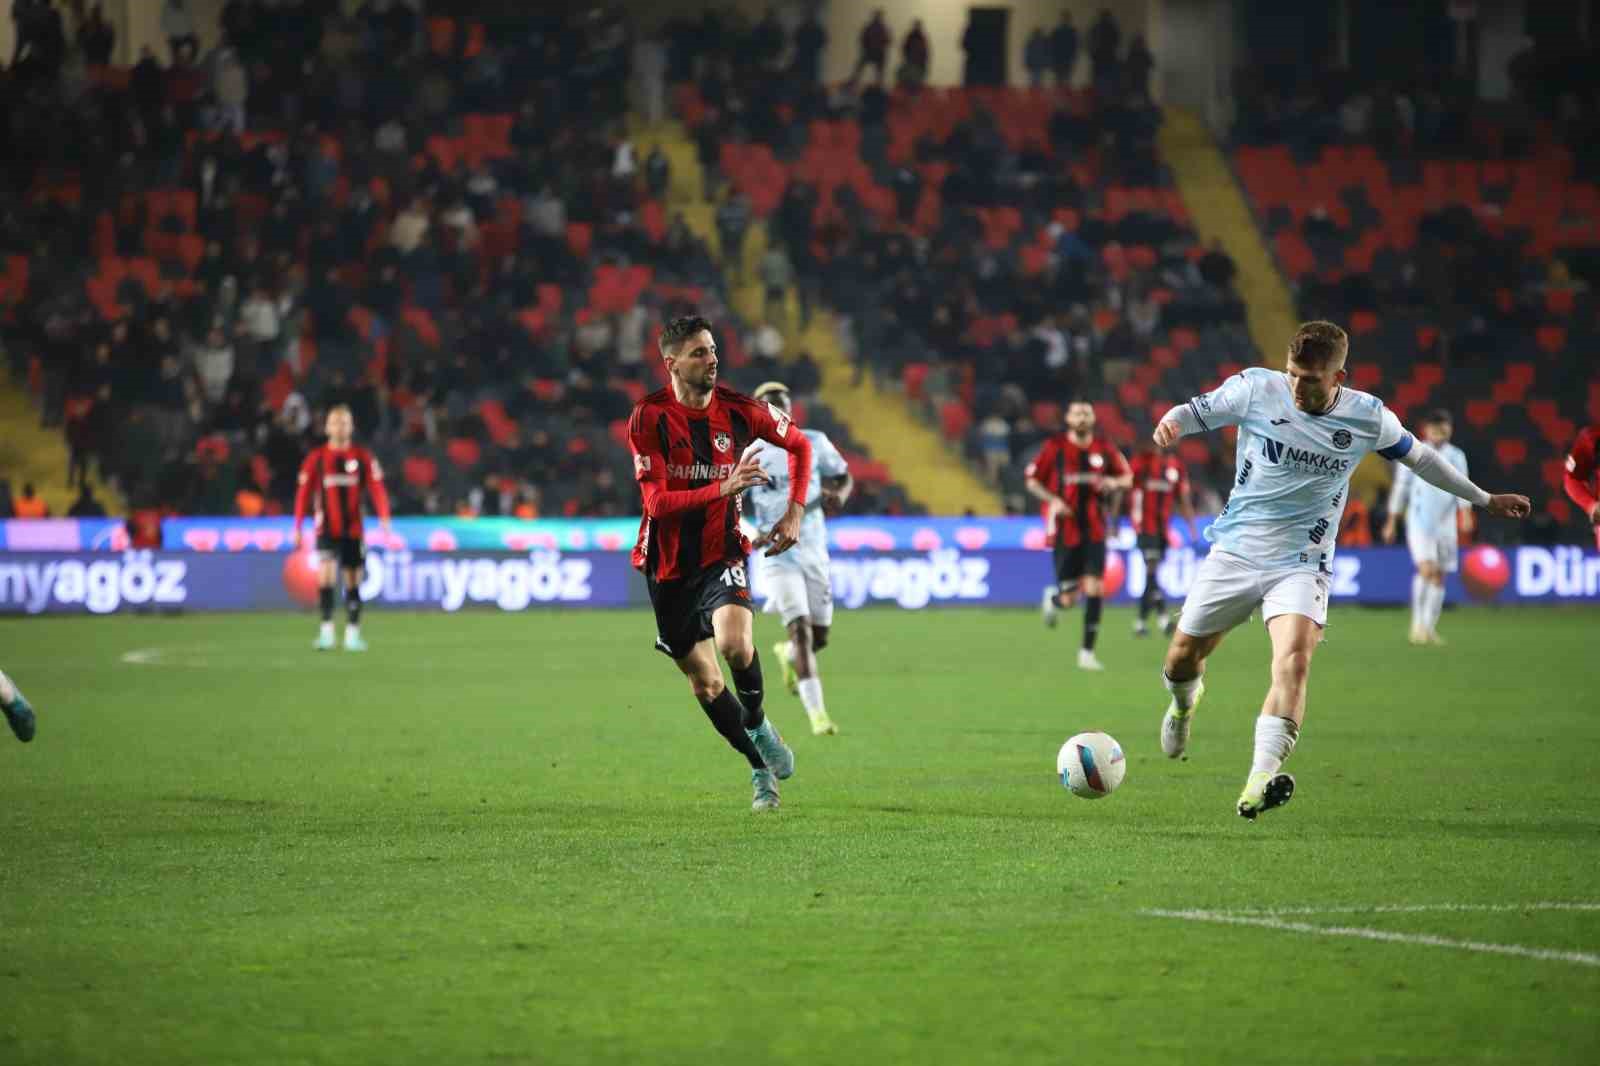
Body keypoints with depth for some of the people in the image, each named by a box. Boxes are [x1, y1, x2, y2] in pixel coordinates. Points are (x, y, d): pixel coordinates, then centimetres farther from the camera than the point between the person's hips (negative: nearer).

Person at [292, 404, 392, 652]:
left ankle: (353, 633, 16)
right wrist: (297, 528, 0)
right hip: (327, 529, -1)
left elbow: (377, 489, -5)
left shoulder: (363, 457, 2)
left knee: (353, 581, 7)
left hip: (353, 530, 1)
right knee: (326, 574, -19)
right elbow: (303, 493, 3)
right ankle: (327, 629, -18)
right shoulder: (316, 458, 1)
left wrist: (384, 518, -19)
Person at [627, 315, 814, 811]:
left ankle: (757, 723, 1)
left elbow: (799, 445, 12)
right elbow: (657, 502, -21)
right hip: (670, 565, 0)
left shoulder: (739, 410, -6)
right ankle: (760, 767, 26)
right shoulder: (648, 418, -14)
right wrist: (723, 488, -33)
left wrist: (795, 512, 2)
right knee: (704, 682, 7)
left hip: (722, 553, 0)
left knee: (735, 643, -28)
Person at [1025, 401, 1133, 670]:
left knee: (1093, 590, -10)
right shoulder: (1054, 447, -4)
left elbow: (1127, 477, 15)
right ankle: (1052, 598, 38)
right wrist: (1052, 499, -15)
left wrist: (1114, 482, -9)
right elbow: (1032, 481, 3)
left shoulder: (1105, 448, 2)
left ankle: (1087, 653, -1)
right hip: (1065, 531, -2)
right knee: (1068, 599, -1)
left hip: (1094, 531, 2)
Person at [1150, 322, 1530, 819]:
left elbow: (1417, 456, 14)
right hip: (1235, 549, 1)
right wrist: (1172, 421, -21)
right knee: (1182, 656, 6)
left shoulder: (1368, 417, -4)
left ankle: (1260, 781, -38)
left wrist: (1484, 499, 22)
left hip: (1301, 563, -1)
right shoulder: (1256, 388, -8)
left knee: (1294, 657, -26)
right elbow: (1199, 411, 5)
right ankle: (1185, 699, 46)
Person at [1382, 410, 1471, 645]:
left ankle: (1429, 627, 13)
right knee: (1426, 569, -19)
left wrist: (1466, 514, -17)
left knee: (1439, 577, 5)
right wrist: (1391, 522, 7)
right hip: (1419, 522, -3)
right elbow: (1400, 489, 7)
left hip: (1445, 524, 3)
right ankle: (1417, 623, -10)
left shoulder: (1456, 456, 8)